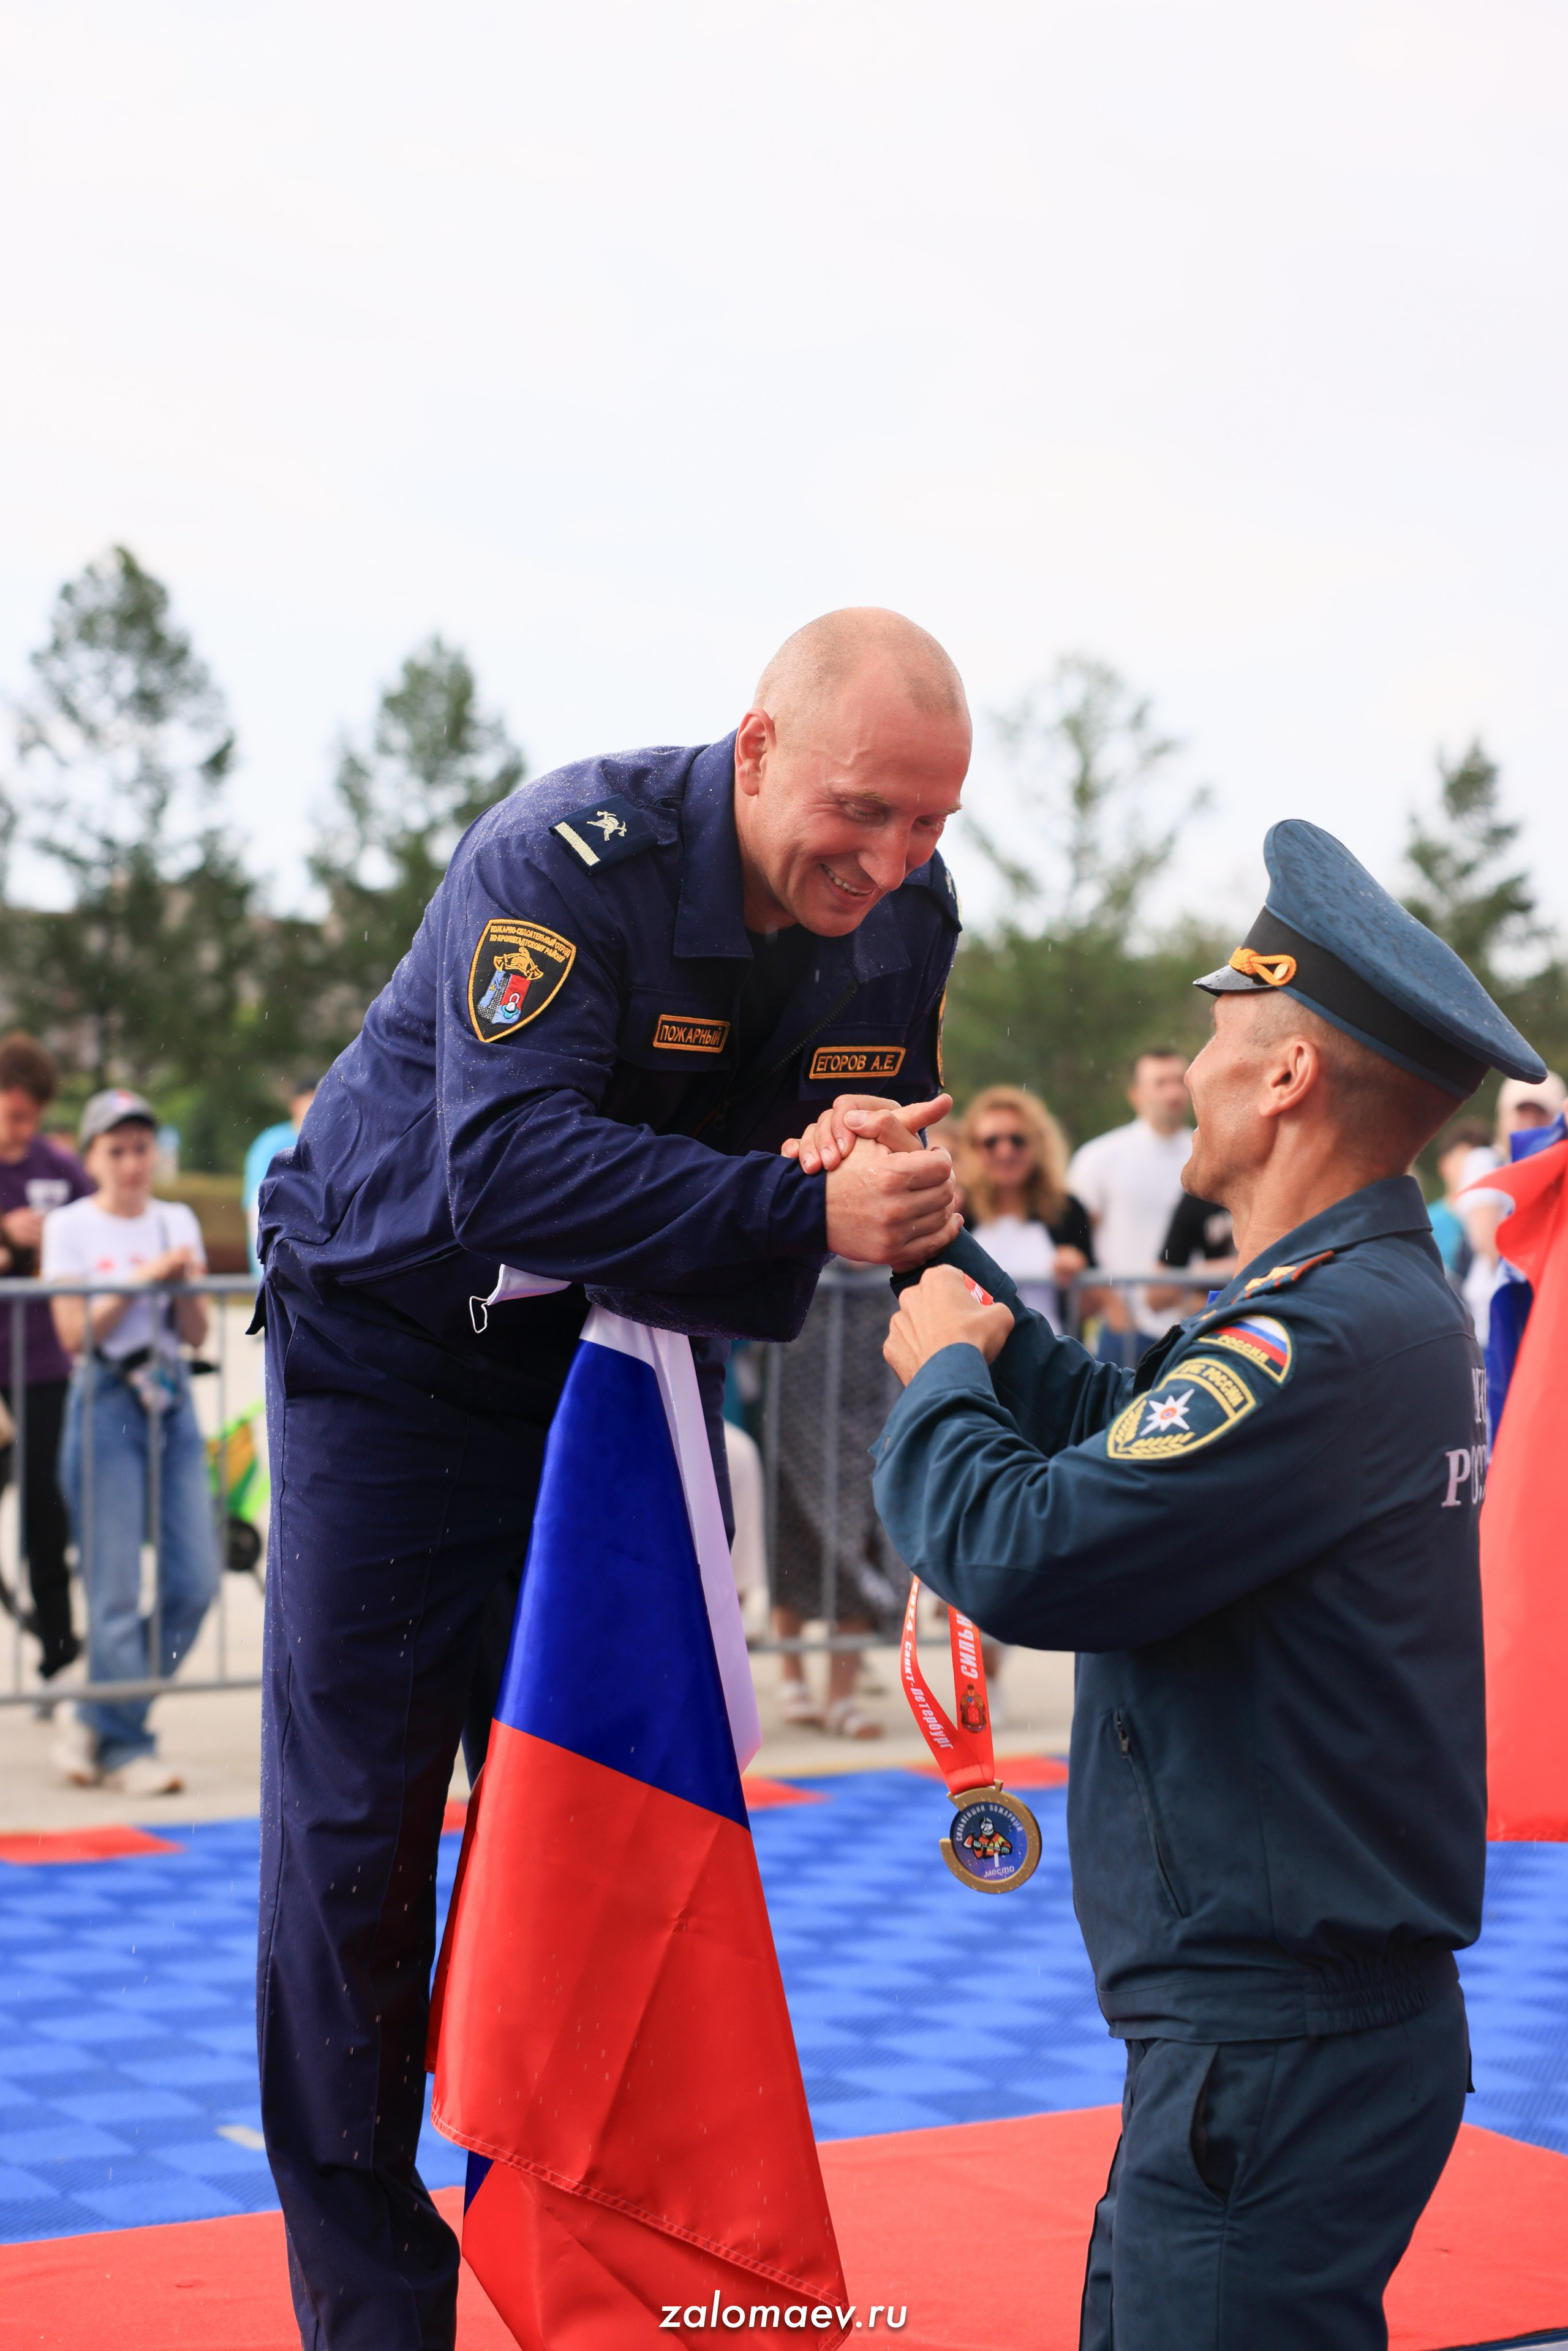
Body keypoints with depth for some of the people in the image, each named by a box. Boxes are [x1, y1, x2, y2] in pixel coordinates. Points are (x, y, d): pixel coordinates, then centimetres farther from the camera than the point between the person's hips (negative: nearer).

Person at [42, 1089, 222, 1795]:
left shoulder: (177, 1222, 12)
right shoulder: (70, 1227, 0)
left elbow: (196, 1334, 8)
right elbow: (75, 1333, -8)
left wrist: (188, 1283, -11)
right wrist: (139, 1280, -16)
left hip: (173, 1400, 5)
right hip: (105, 1404, -5)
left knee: (196, 1582, 0)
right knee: (114, 1591, -6)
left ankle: (95, 1721, 14)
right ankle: (126, 1747, 4)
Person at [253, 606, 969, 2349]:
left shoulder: (906, 914, -9)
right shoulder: (568, 858, -30)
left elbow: (873, 1168, -2)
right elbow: (512, 1156, -41)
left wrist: (915, 1201, -26)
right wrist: (801, 1214, -48)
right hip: (395, 1336, -5)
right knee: (356, 1819, -1)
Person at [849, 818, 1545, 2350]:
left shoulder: (1326, 1339, -23)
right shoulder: (1382, 1302, 11)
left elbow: (1022, 1554, -25)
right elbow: (1110, 1433, 17)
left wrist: (940, 1372, -6)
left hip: (1277, 2053, -10)